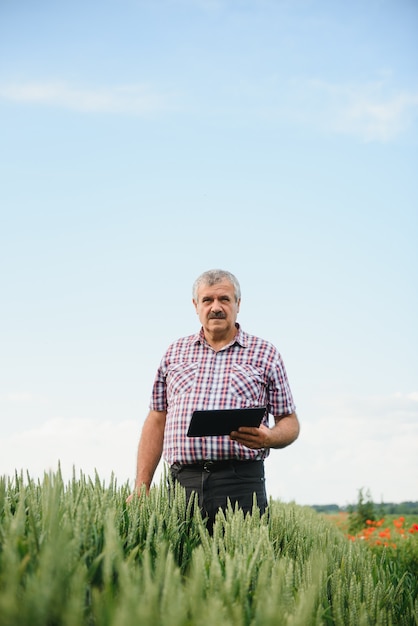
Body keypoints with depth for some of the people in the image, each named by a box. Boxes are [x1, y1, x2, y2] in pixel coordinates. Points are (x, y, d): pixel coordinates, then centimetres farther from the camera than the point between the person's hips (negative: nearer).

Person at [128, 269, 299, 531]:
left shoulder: (265, 354, 10)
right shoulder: (176, 352, 17)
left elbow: (290, 423, 10)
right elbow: (156, 421, 16)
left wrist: (268, 438, -13)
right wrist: (141, 488, 8)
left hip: (240, 483, -2)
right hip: (182, 482, 2)